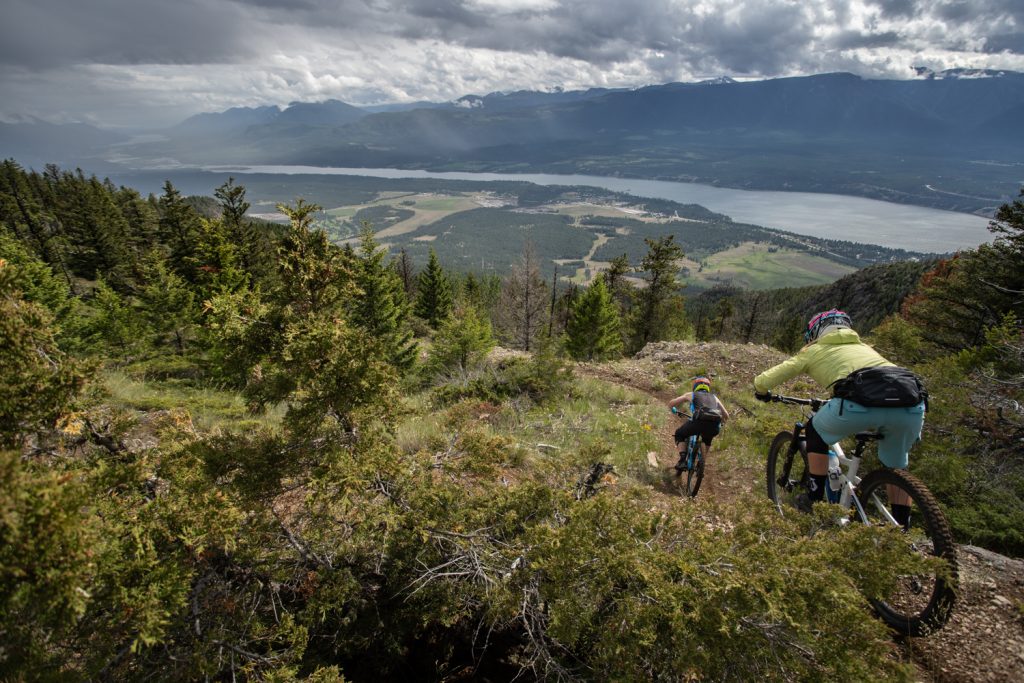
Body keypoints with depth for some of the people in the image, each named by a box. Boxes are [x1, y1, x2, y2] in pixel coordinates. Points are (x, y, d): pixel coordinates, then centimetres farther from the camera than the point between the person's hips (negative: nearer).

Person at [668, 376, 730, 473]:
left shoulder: (691, 394, 27)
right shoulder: (714, 397, 34)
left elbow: (671, 403, 26)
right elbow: (726, 416, 36)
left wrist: (674, 411, 47)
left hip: (698, 421, -3)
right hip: (714, 427, 3)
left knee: (679, 435, 25)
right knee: (707, 440, 38)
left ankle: (682, 460, 6)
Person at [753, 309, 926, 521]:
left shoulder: (814, 350, 27)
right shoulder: (864, 347, 40)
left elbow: (763, 381, 24)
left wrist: (762, 391, 47)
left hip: (861, 400, -4)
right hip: (911, 404, 5)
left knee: (816, 432, 26)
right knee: (896, 467, 30)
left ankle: (815, 500, 25)